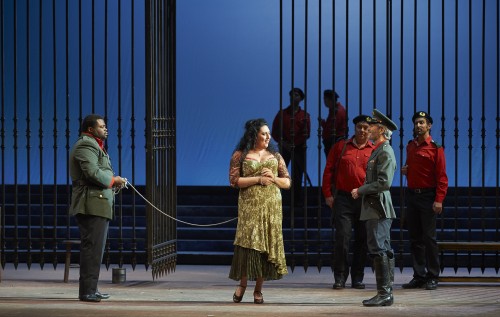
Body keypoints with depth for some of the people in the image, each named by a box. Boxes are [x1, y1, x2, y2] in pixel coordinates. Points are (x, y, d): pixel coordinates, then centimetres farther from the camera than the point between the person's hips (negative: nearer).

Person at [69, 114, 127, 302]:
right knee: (92, 246, -13)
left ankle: (90, 289, 17)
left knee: (95, 247, 13)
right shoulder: (86, 145, -10)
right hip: (92, 204, -11)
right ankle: (87, 291, -14)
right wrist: (113, 180, -10)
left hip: (98, 205, 11)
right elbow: (92, 172, -22)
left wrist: (112, 182, 8)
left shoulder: (94, 145, 25)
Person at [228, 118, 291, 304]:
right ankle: (242, 284, 5)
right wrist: (258, 179, -12)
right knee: (248, 242, -10)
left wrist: (273, 178, -8)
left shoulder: (275, 156, 13)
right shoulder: (240, 155, 4)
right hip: (250, 206, -3)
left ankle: (258, 290, 5)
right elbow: (234, 180, -5)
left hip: (271, 207, 3)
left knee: (267, 244, 0)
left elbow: (287, 182, 12)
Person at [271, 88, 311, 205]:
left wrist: (294, 144, -10)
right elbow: (275, 132, 6)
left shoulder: (305, 116, 7)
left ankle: (298, 200, 8)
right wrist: (283, 143, -8)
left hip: (299, 148, 0)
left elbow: (306, 134, 1)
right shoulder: (282, 114, 8)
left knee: (297, 176, 2)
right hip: (284, 147, 0)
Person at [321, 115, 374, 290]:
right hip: (343, 199, -1)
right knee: (342, 238, -7)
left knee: (362, 240, 5)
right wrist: (328, 194, 1)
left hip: (366, 201, 1)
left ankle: (357, 278, 15)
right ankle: (340, 277, 2)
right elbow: (329, 170, 8)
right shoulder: (341, 146, 7)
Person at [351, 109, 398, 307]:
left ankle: (384, 294, -10)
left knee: (378, 249, -11)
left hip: (379, 208, -10)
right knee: (383, 250, 12)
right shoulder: (378, 151, 17)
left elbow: (384, 183, -22)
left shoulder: (385, 152, -14)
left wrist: (361, 191, -13)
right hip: (375, 208, 10)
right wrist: (361, 191, 13)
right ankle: (386, 292, 16)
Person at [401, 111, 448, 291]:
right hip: (412, 195, 7)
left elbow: (441, 176, -11)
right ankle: (419, 276, 12)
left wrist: (439, 200, -19)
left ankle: (432, 277, 0)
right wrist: (405, 171, 6)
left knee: (429, 238, -5)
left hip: (428, 197, -6)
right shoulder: (410, 146, 13)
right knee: (415, 238, 7)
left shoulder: (436, 148, -7)